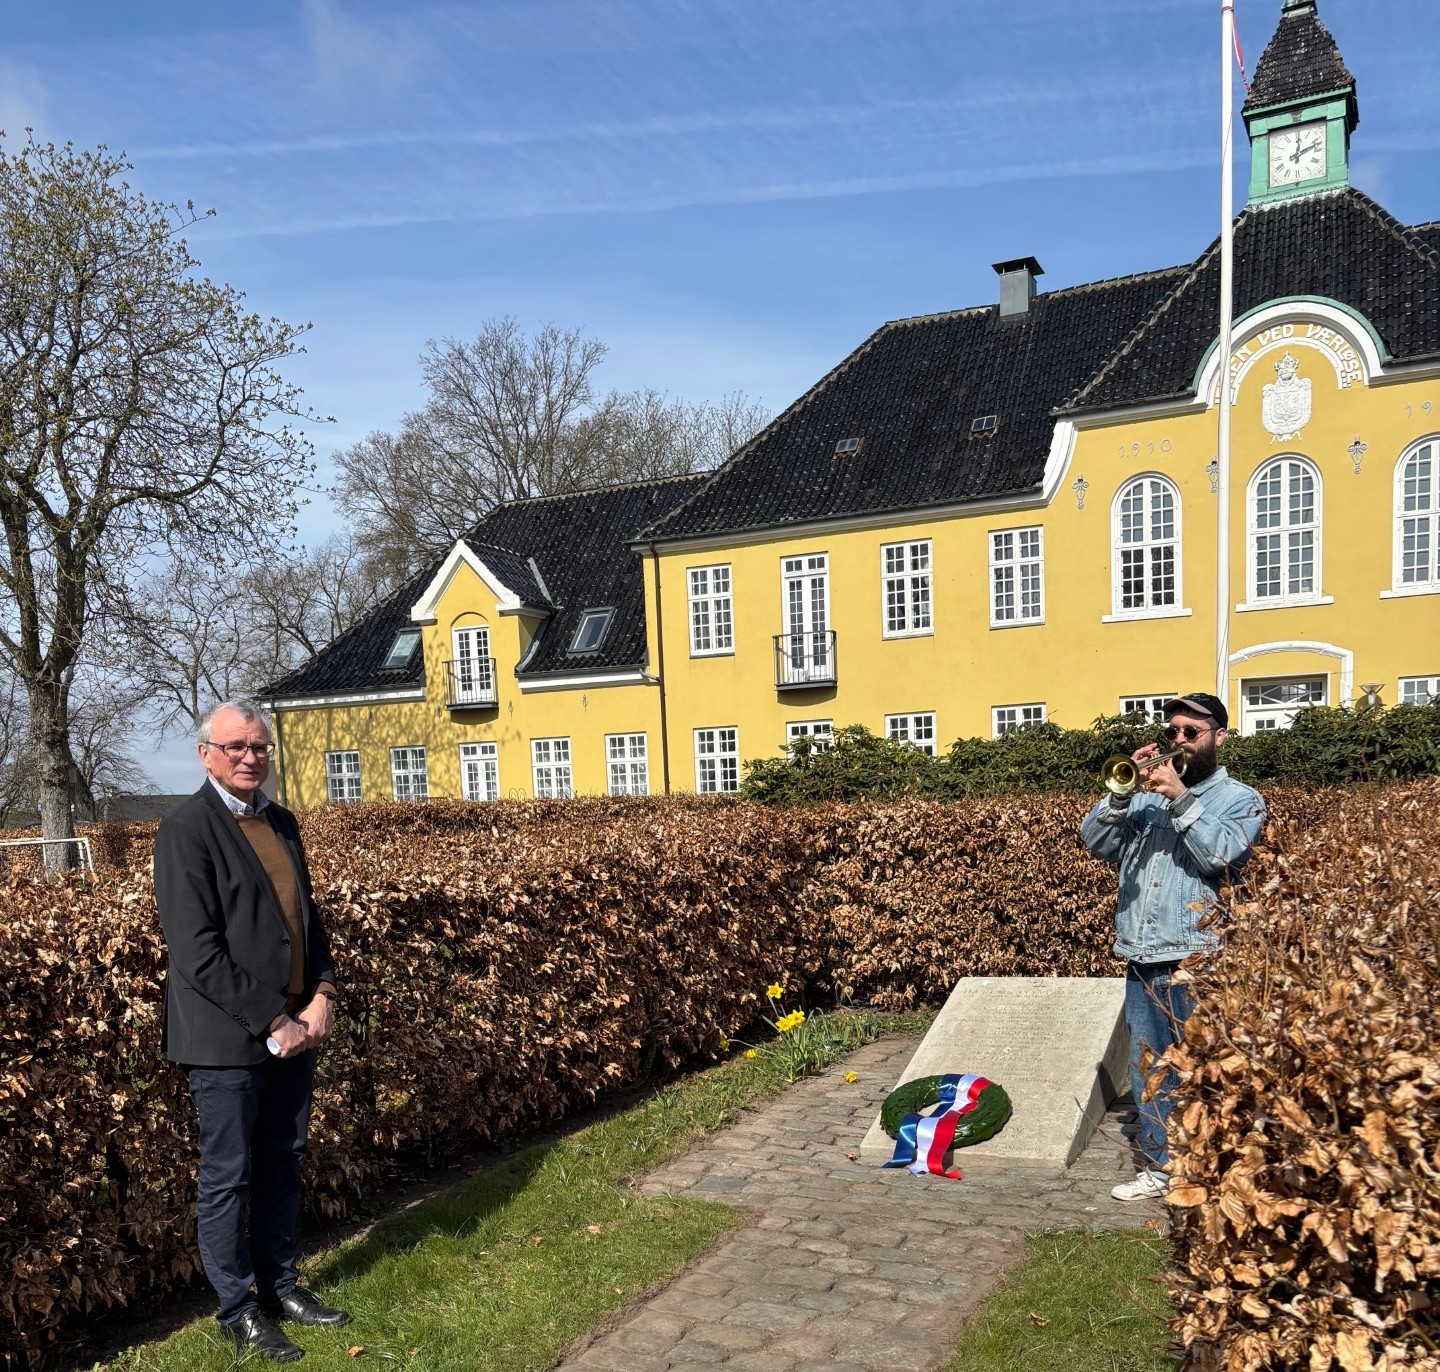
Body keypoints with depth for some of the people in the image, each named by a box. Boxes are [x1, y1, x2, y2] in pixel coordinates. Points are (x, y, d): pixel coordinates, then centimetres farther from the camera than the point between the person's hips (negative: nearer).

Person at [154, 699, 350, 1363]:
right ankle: (239, 1312, 23)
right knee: (227, 1181, 8)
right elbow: (199, 955, -18)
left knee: (282, 1168, 18)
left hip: (294, 1028, 7)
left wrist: (321, 998, -1)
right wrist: (272, 1023, -16)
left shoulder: (281, 822, 10)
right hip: (229, 1038, -7)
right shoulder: (186, 831, -13)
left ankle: (280, 1285, 34)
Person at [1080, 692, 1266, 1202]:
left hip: (1198, 959, -4)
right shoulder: (1145, 794, 14)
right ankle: (1158, 1167, 23)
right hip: (1142, 956, 5)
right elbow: (1095, 841, 3)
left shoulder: (1240, 799, 3)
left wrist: (1182, 800, -18)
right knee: (1148, 1070, 11)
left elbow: (1222, 855, -15)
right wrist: (1122, 792, -10)